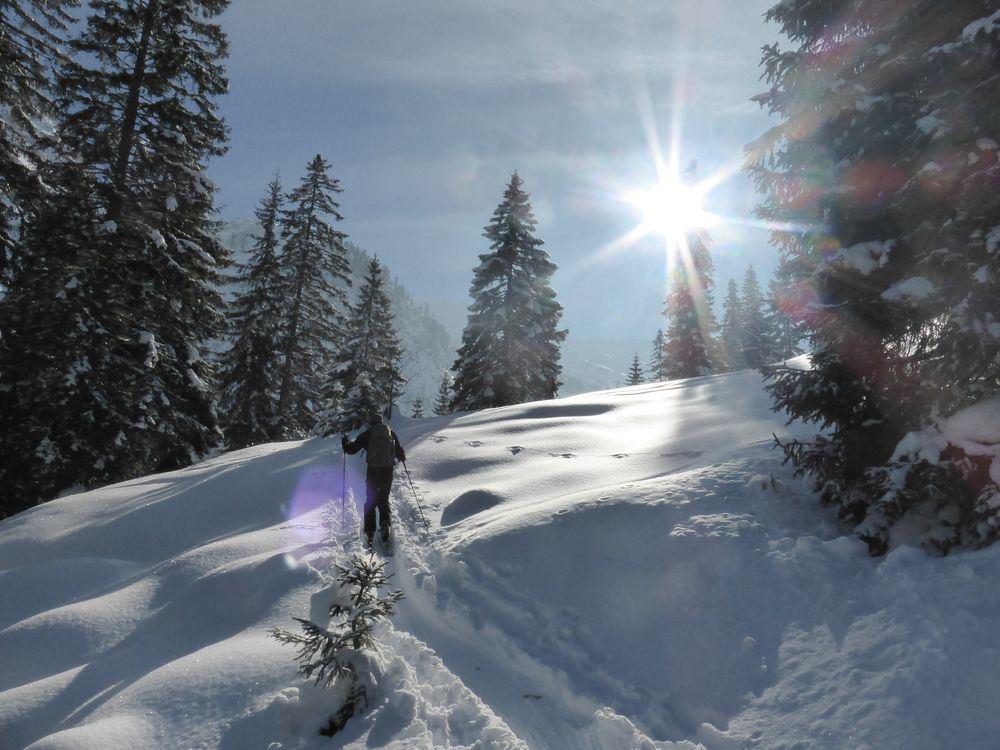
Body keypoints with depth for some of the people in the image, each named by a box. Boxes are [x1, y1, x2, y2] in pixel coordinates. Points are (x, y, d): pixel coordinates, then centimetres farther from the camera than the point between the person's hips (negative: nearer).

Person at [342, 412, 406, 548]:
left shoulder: (367, 434, 0)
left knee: (370, 501, 11)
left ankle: (369, 533, 8)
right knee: (384, 499, 16)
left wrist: (345, 442, 24)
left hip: (373, 471, -1)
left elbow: (352, 449, 4)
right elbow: (400, 452, 8)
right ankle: (385, 522, -8)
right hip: (388, 470, 1)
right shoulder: (391, 432, 6)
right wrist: (402, 458, 31)